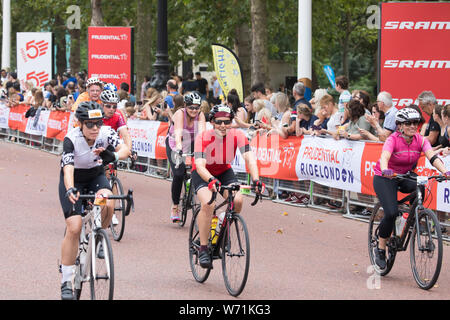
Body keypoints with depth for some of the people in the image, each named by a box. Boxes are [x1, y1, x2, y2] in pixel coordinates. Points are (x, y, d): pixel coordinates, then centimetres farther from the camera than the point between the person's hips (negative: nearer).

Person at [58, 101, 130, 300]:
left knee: (108, 203, -32)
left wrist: (114, 156, -56)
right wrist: (70, 190, -59)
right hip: (74, 181, -2)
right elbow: (68, 168, -40)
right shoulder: (71, 139, -29)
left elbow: (125, 149, -33)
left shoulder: (106, 133, -21)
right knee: (74, 228, -15)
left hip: (96, 176, 3)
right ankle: (66, 281, -5)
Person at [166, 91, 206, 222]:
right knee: (178, 174, -20)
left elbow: (202, 132, -31)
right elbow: (178, 132, -40)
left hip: (192, 145, 3)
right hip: (174, 145, -3)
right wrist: (178, 147, -57)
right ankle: (175, 207, -7)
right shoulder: (180, 114, -25)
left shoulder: (200, 115, -16)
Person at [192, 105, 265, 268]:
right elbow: (200, 165, -38)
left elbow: (249, 158, -28)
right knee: (208, 203, -30)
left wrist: (256, 180, -46)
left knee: (238, 200, -24)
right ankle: (203, 248, -20)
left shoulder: (238, 135, -22)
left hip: (224, 172, 3)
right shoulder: (203, 138, -29)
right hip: (203, 173, -3)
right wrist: (211, 180, -57)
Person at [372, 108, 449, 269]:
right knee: (391, 213, -23)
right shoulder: (393, 139, -22)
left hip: (406, 177, 4)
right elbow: (385, 156, -41)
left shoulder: (420, 140, -11)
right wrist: (385, 170, -63)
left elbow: (432, 157, -26)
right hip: (385, 178, -4)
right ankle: (380, 249, -4)